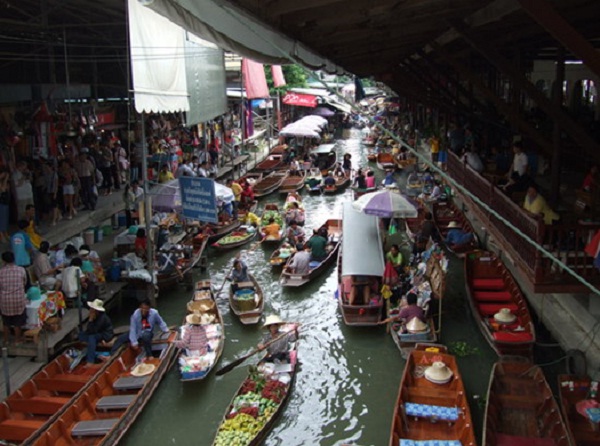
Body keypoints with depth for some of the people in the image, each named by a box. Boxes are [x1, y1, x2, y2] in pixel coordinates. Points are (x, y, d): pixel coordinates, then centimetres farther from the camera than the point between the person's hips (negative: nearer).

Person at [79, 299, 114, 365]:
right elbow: (89, 330, 3)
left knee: (91, 337, -34)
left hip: (106, 335, -9)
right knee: (81, 335, -6)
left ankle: (90, 361, -39)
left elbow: (93, 331, -29)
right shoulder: (94, 316, -5)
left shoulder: (102, 318, -28)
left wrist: (90, 320, -31)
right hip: (98, 333, 9)